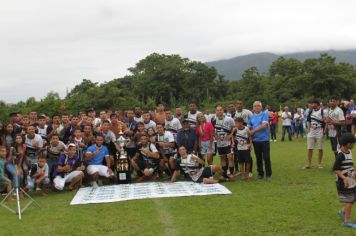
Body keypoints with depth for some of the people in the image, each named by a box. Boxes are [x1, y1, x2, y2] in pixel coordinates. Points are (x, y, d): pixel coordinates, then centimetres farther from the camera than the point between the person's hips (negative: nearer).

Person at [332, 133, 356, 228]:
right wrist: (344, 178, -29)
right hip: (343, 182, -8)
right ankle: (346, 221, 10)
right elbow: (335, 169, -22)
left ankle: (343, 212, 34)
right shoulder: (340, 155, -21)